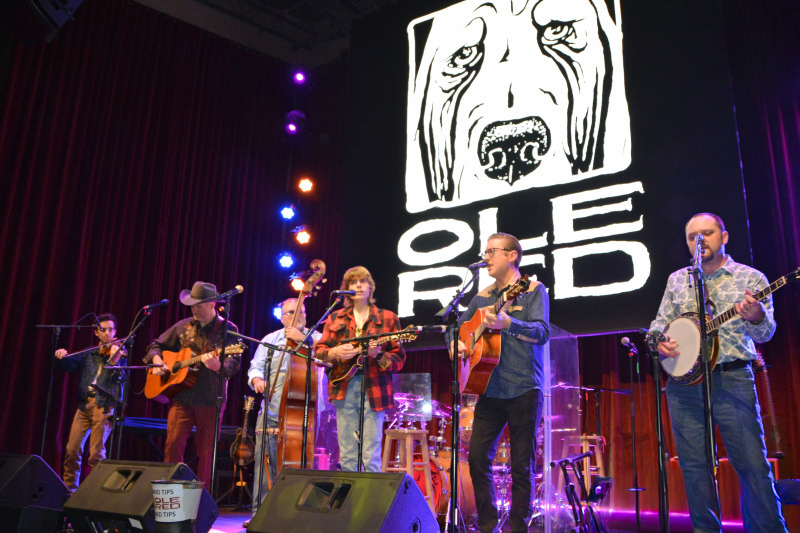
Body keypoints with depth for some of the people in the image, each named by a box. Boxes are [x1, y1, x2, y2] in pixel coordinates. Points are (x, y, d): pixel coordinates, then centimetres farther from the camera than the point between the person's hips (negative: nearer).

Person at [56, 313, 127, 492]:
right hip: (84, 404, 4)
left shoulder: (120, 352, 6)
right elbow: (70, 366, 6)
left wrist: (114, 359, -25)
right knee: (72, 450, 3)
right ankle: (69, 488, 18)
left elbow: (119, 376, -8)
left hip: (104, 405, -4)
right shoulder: (89, 353, 17)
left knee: (96, 454, -7)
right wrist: (62, 357, -14)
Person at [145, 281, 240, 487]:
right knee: (173, 442, -5)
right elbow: (156, 345, 24)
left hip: (211, 399, -3)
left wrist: (218, 366, -30)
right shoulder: (183, 326, 11)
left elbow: (233, 365, -9)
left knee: (206, 451, 2)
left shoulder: (228, 329, 0)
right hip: (182, 395, 3)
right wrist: (157, 361, 3)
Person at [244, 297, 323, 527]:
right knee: (265, 461, 0)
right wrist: (258, 380, -10)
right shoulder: (270, 339, 17)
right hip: (271, 412, 3)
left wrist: (303, 338, -17)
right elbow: (256, 366, 11)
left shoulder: (314, 337, 9)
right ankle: (260, 512, 10)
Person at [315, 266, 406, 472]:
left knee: (371, 458, -5)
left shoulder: (388, 319, 9)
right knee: (347, 457, 4)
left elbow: (398, 360, 4)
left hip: (373, 390, -2)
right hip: (344, 389, 2)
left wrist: (379, 355, -16)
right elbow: (319, 351, 12)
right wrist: (335, 352, -9)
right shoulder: (335, 319, 15)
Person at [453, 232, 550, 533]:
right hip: (490, 390, 5)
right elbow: (458, 325, 24)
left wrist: (507, 323, -31)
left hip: (524, 391, -5)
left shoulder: (532, 289, -1)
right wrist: (455, 342, 1)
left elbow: (542, 332, -15)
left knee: (522, 464, 0)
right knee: (478, 456, 2)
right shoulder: (483, 297, 15)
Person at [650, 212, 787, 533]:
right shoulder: (677, 280, 14)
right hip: (684, 382, 3)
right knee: (694, 465, 5)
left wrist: (756, 317, -26)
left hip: (732, 380, -3)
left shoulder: (750, 278, 5)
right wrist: (658, 342, -4)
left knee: (752, 464, -6)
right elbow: (660, 323, 18)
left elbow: (765, 333, -3)